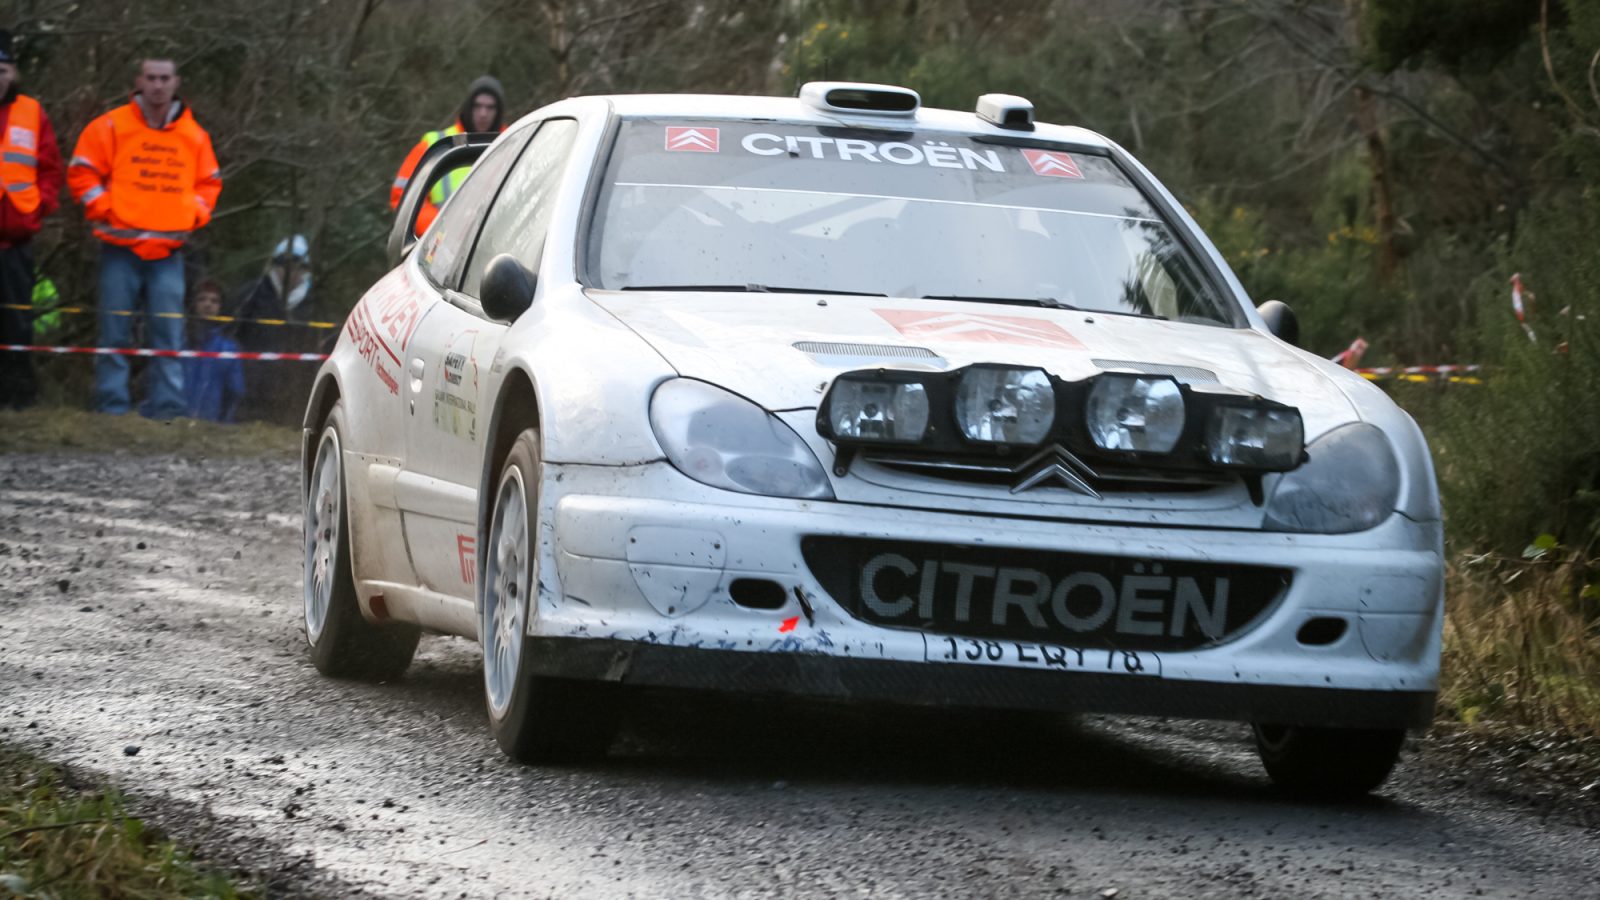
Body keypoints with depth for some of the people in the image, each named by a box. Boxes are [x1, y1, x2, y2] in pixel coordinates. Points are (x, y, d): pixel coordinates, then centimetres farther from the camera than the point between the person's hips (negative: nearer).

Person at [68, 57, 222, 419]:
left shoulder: (194, 135, 10)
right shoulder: (111, 126, 1)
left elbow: (209, 182, 22)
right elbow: (82, 171, 3)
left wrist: (194, 214, 7)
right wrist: (103, 208, -5)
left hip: (169, 252, 2)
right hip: (120, 249, -2)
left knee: (169, 333, -2)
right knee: (115, 332, -2)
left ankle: (168, 406, 0)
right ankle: (112, 406, 1)